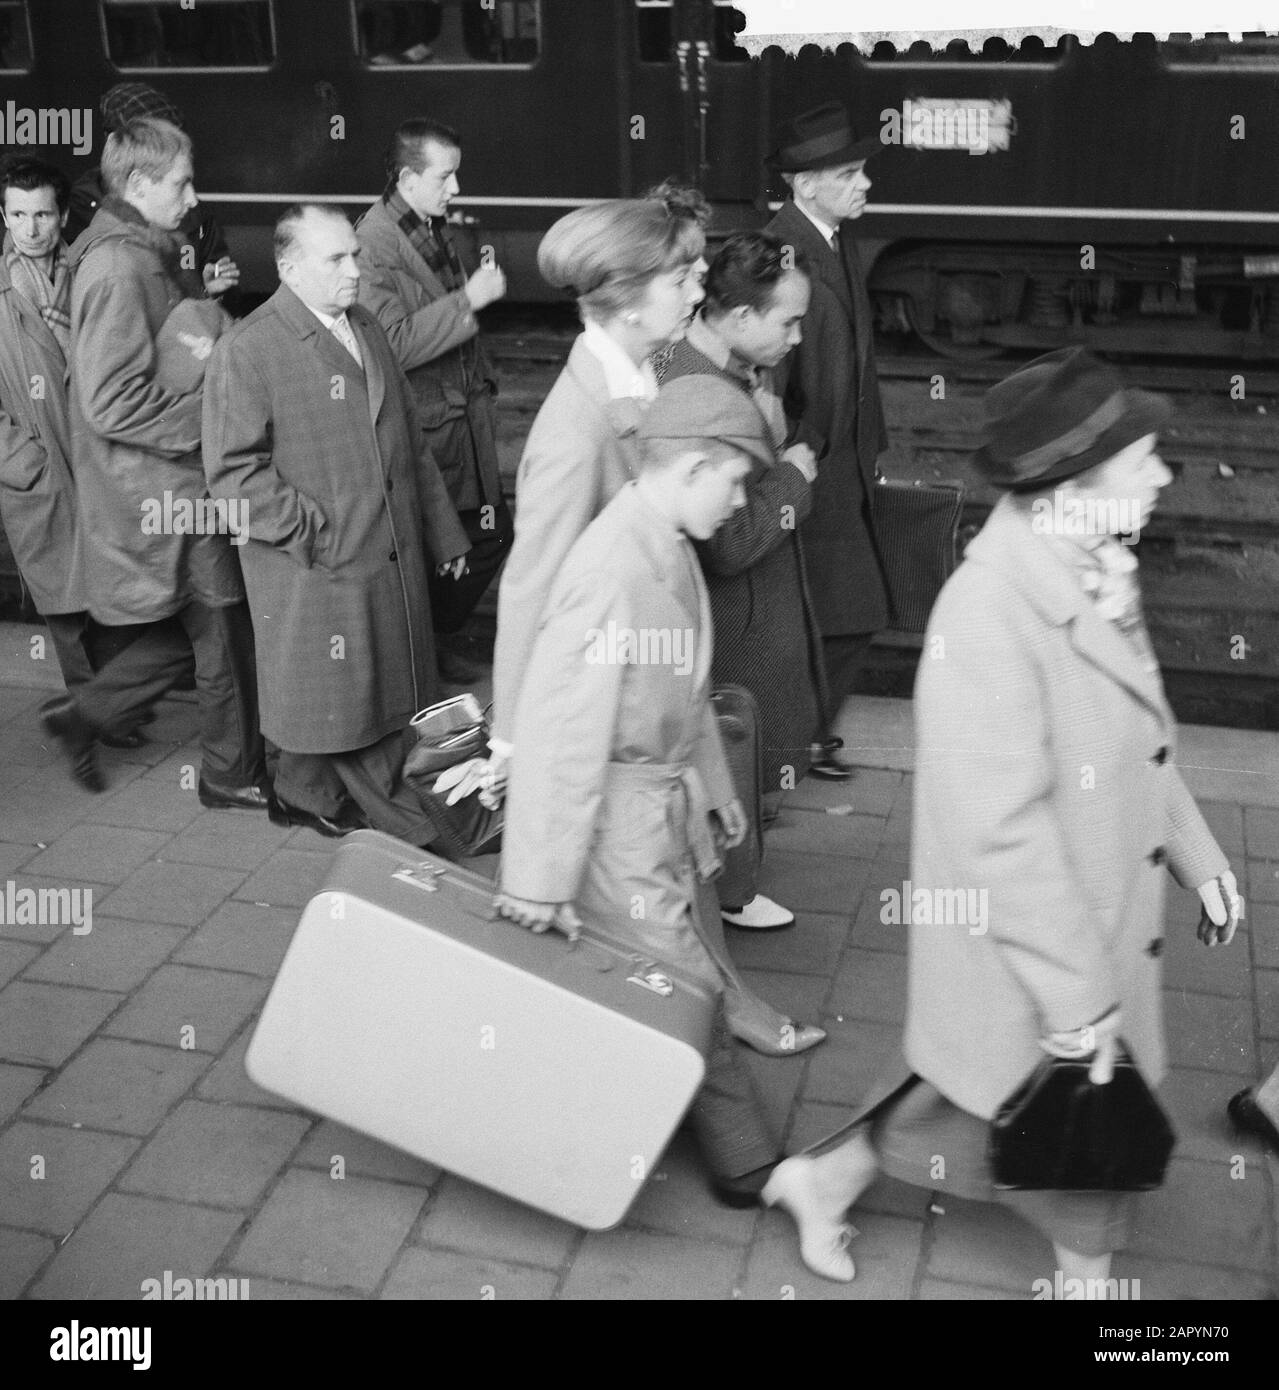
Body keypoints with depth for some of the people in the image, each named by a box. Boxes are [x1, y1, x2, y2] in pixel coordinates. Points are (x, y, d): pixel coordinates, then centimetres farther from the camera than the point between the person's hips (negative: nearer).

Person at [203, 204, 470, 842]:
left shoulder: (367, 328, 12)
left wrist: (442, 532, 16)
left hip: (394, 555, 7)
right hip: (316, 568, -7)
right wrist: (312, 532, -16)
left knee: (391, 688, 14)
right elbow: (233, 470, -15)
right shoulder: (245, 350, -12)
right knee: (329, 694, 4)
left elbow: (409, 440, 17)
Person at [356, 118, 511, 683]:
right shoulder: (374, 243, -17)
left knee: (493, 532, 14)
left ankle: (443, 637, 32)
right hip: (422, 428, -8)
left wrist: (483, 381, 16)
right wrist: (467, 299, -25)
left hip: (465, 415, 8)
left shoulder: (434, 229, 10)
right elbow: (392, 344, -26)